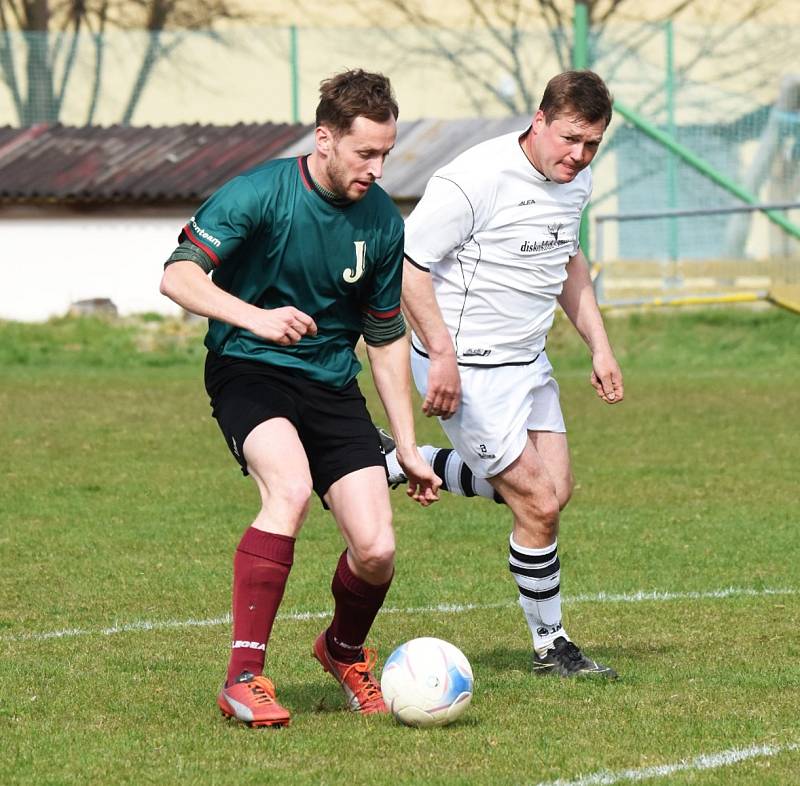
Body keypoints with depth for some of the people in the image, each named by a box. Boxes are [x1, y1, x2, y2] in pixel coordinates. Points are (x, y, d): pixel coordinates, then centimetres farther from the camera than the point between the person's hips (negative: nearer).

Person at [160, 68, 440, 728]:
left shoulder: (382, 221, 1)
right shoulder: (261, 193, -14)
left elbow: (387, 336, 12)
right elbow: (178, 276, -18)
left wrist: (408, 447, 10)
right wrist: (254, 316, -36)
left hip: (332, 383, 4)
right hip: (248, 370, -4)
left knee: (376, 550, -10)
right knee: (291, 487, -34)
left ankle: (345, 651, 25)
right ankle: (244, 678, -27)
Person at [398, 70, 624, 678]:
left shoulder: (576, 179, 4)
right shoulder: (478, 178, -23)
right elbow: (407, 262, -20)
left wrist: (599, 345, 16)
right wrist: (442, 354, -24)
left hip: (528, 362, 9)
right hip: (467, 370, -9)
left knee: (554, 488, 9)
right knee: (539, 505, -7)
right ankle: (550, 646, 11)